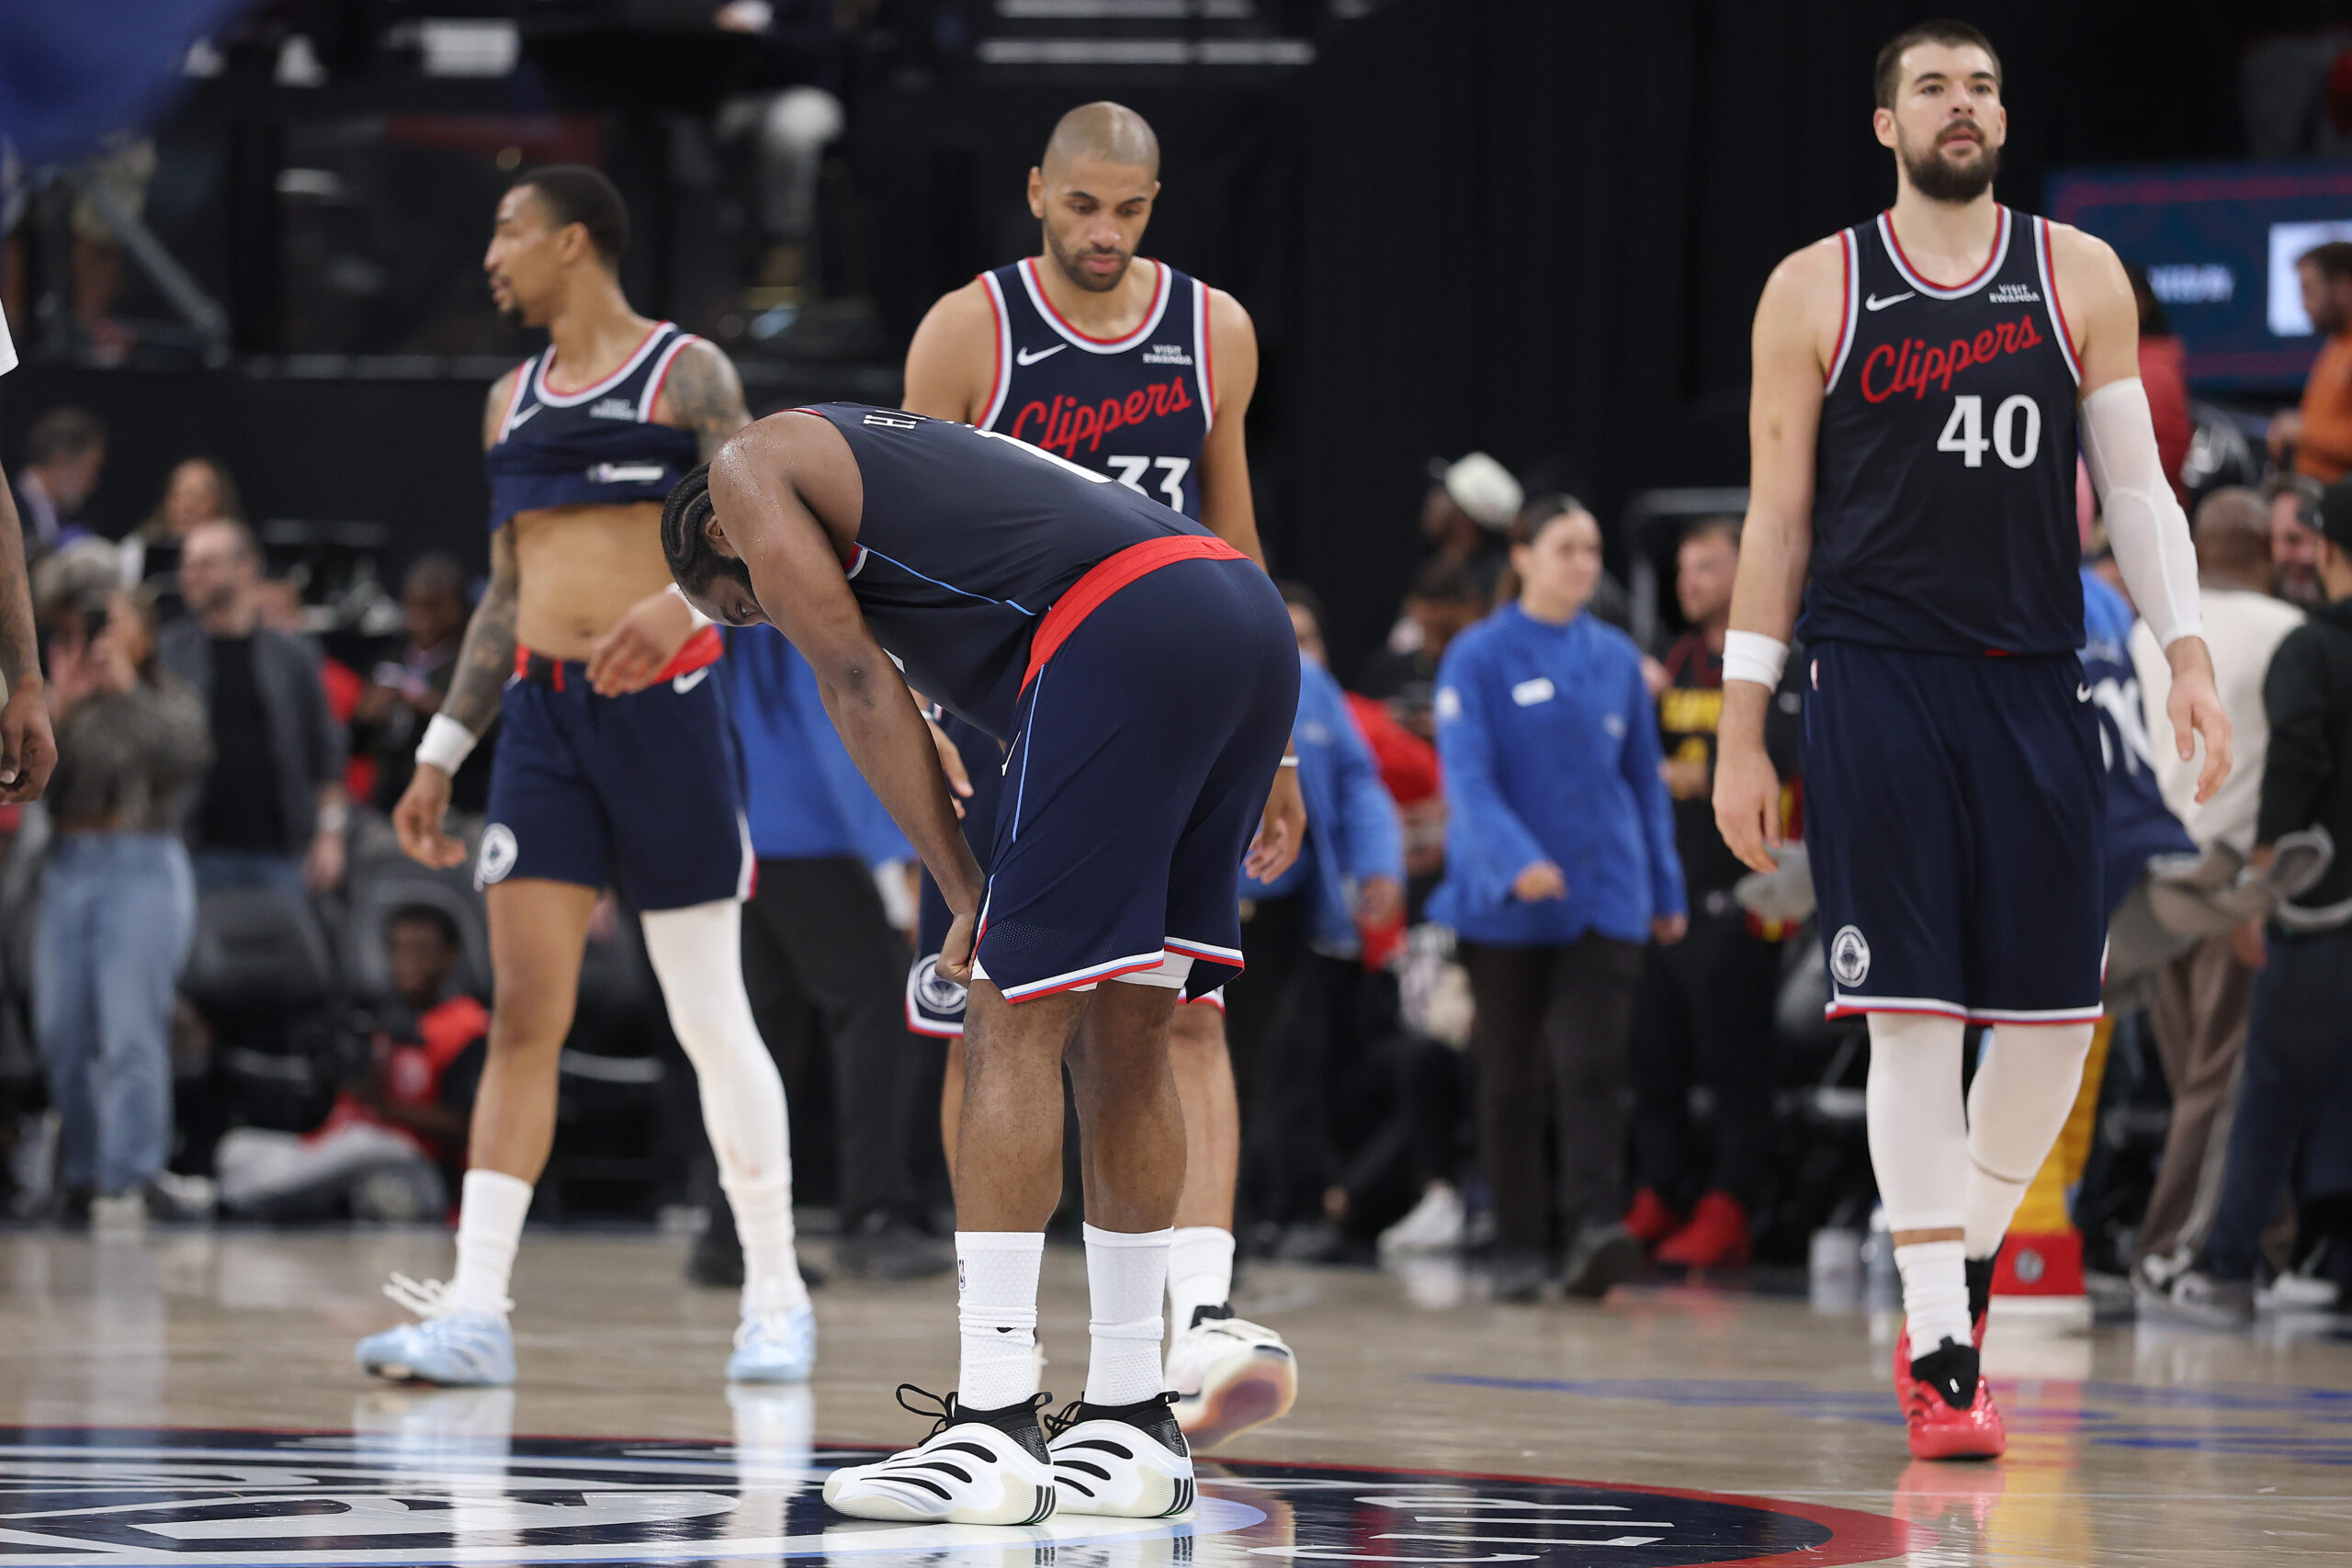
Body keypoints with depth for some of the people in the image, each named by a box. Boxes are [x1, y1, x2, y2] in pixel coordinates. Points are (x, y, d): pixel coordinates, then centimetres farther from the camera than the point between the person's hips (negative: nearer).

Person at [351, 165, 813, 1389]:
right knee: (523, 1014, -4)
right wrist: (440, 753, 18)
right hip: (541, 713, 5)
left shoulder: (684, 375, 0)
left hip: (662, 704, -5)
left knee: (712, 1019, 0)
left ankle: (775, 1298, 11)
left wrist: (680, 602, -29)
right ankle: (475, 1310, -10)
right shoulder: (511, 401, 18)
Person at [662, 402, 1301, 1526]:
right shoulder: (897, 450, 38)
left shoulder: (752, 470, 16)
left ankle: (993, 1427, -7)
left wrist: (966, 897, 4)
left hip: (1125, 635, -8)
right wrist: (1260, 764, 20)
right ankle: (1131, 1423, 19)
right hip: (1252, 620, 8)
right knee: (1122, 1036, 15)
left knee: (1011, 1027, -4)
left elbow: (860, 685, 5)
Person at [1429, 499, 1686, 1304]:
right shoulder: (1479, 657, -2)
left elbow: (1644, 777, 17)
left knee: (1591, 1063, -13)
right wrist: (1516, 861, -26)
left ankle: (1595, 1230, -23)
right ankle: (1517, 1248, 13)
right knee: (1511, 1078, 5)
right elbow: (1467, 775, -11)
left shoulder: (1616, 657, 9)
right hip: (1506, 904, -2)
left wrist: (1666, 890, 17)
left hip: (1604, 896, 2)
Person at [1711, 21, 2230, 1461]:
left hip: (2035, 686, 3)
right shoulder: (1817, 292, 4)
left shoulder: (2079, 279, 9)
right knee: (1913, 1011, -7)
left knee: (2061, 1014, 2)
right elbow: (1776, 521, 5)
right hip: (1876, 681, -3)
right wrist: (1742, 734, 2)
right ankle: (1938, 1348, -3)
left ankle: (1967, 1256, 26)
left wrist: (2189, 656, -4)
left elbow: (2135, 481, 8)